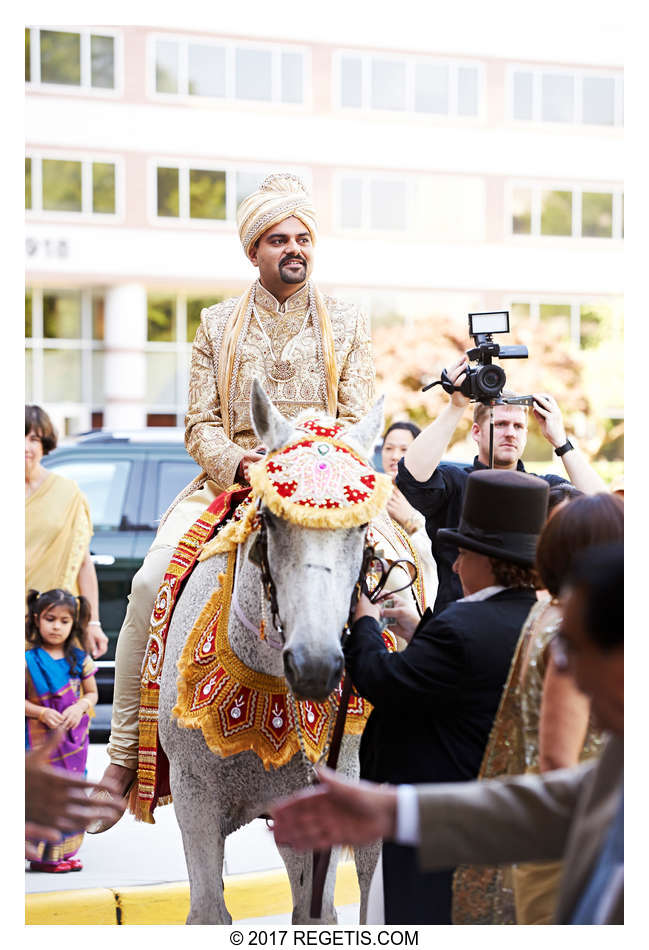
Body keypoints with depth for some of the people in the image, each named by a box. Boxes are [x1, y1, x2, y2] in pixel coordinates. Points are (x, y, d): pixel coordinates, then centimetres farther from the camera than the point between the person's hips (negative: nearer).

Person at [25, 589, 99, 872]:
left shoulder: (79, 660, 4)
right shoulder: (28, 661, -7)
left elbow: (92, 693, 12)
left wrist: (80, 707, -8)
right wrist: (42, 712, -18)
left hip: (73, 739, 4)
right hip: (41, 739, -4)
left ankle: (64, 852, 15)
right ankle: (44, 856, -1)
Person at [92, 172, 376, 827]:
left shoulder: (346, 324, 12)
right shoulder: (218, 325, 12)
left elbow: (357, 422, 5)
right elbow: (201, 424, 6)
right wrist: (240, 465, -15)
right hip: (228, 479, 1)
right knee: (150, 582, -24)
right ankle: (125, 753, -16)